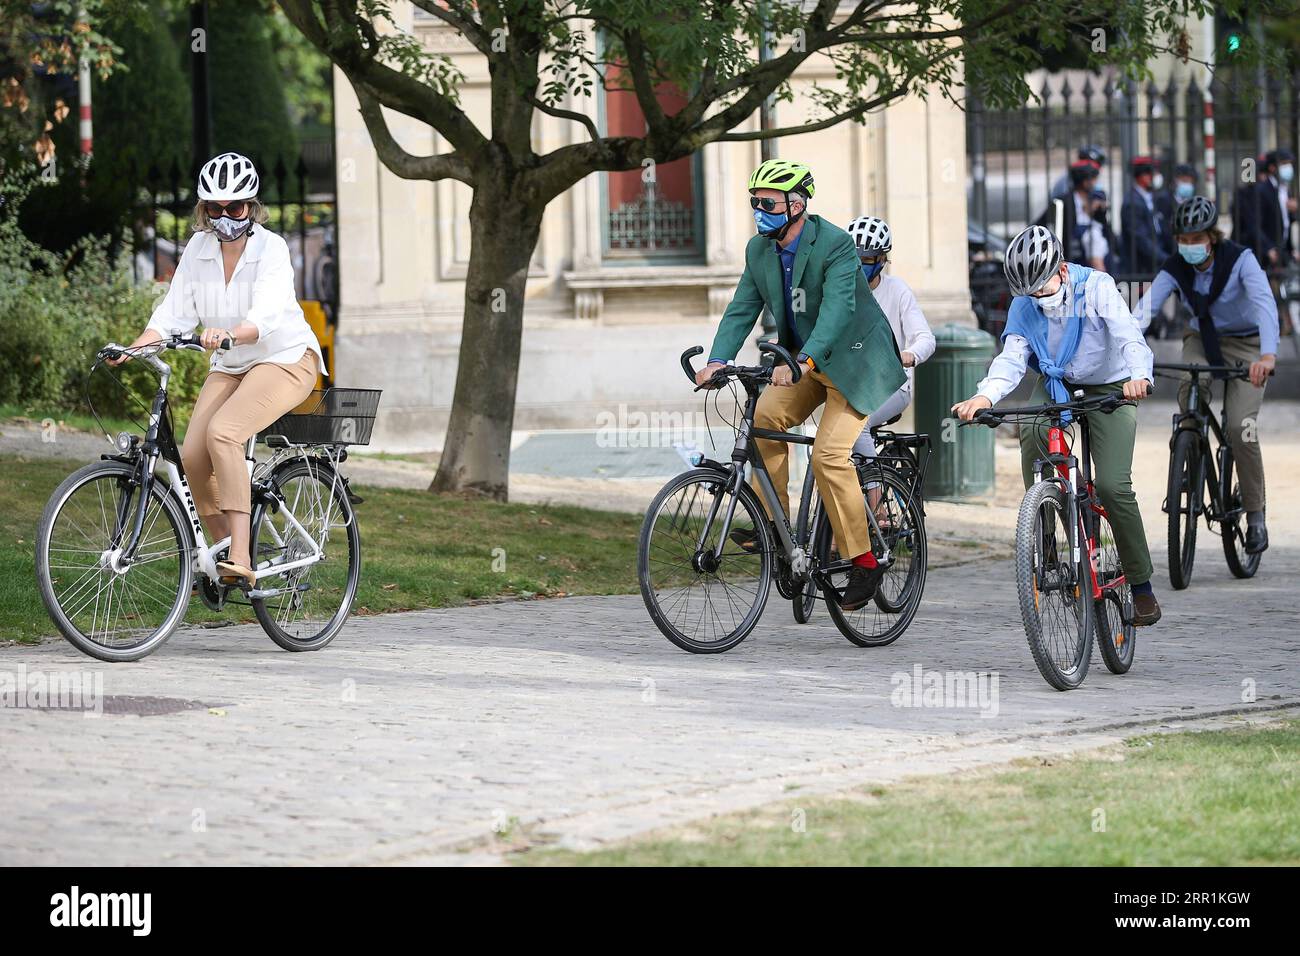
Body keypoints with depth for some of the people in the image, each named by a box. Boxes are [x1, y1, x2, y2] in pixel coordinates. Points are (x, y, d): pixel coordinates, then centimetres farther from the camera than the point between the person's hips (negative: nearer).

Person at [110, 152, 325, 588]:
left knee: (222, 432, -30)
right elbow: (174, 311, -4)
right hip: (229, 367, 6)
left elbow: (265, 316, -31)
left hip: (285, 359, -6)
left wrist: (228, 334, -52)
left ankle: (241, 559, -34)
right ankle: (228, 553, 2)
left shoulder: (270, 248, -16)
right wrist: (134, 348, -22)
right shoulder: (198, 248, 0)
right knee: (192, 453, -17)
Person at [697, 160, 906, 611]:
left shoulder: (835, 245, -23)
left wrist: (803, 360, -49)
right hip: (803, 363, 7)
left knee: (830, 455, -19)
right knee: (763, 417, -18)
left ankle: (863, 562, -10)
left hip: (852, 361, -7)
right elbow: (742, 309, -3)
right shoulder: (759, 249, -1)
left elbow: (838, 308, -35)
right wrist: (717, 361, -20)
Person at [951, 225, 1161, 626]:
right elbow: (1012, 357, -22)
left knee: (1111, 485, -18)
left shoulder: (1096, 288, -22)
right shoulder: (1024, 305, -11)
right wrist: (985, 396, -42)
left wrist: (1139, 375, -57)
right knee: (1030, 429, -32)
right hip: (1056, 385, 3)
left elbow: (1127, 335, -36)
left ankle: (1141, 585, -3)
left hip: (1107, 388, -3)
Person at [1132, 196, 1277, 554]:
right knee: (1190, 392, -31)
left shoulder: (1240, 260, -24)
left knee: (1240, 428, -17)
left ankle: (1255, 514, -1)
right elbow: (1145, 307, -27)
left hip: (1245, 344, -3)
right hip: (1202, 341, 3)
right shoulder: (1176, 269, -15)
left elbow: (1264, 303, -38)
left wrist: (1268, 354, -55)